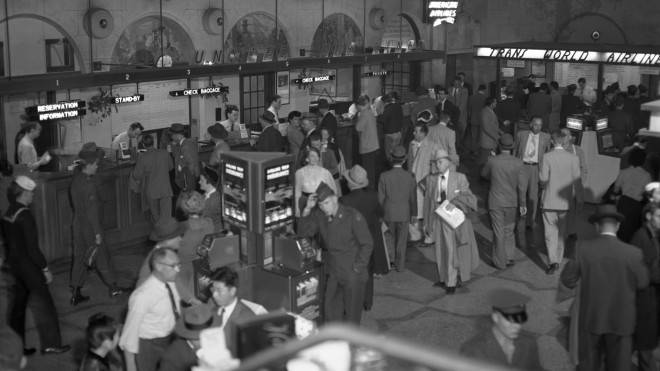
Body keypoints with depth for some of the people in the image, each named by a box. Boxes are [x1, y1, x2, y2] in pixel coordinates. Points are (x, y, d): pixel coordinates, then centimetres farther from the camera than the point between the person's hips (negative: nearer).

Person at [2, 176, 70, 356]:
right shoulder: (24, 215, -20)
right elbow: (32, 247, -21)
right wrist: (45, 269, -16)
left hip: (14, 265, 9)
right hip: (29, 267, -9)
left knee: (18, 306, 15)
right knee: (43, 305, 1)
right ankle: (50, 344, 8)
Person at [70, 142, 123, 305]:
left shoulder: (76, 178, 2)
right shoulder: (88, 184, -24)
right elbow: (92, 210, -23)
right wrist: (97, 232, -18)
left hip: (78, 226, 8)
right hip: (90, 228, -8)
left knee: (80, 258, 13)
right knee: (102, 257, 7)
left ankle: (75, 293, 17)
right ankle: (113, 288, 23)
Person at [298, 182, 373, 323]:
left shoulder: (353, 216, -15)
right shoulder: (320, 216, 1)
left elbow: (367, 244, -11)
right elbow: (303, 232, 2)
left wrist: (357, 268, -12)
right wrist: (307, 209, -10)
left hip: (353, 274, -5)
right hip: (333, 273, 5)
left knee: (351, 313, 4)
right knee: (331, 312, 10)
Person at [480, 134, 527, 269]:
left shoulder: (492, 161, -13)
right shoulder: (518, 163, -10)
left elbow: (484, 174, 5)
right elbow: (522, 185, -8)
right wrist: (522, 203, 0)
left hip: (496, 202, -2)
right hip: (512, 202, 2)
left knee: (499, 233, 6)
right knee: (509, 230, 19)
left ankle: (500, 262, 14)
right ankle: (509, 258, 21)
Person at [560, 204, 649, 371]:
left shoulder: (583, 248, -15)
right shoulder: (633, 253, -15)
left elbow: (567, 280, -9)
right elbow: (642, 282, -1)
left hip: (591, 318, 1)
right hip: (621, 320, -1)